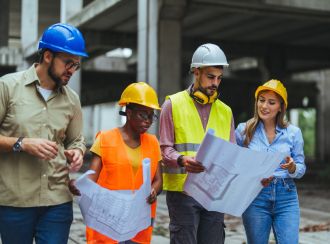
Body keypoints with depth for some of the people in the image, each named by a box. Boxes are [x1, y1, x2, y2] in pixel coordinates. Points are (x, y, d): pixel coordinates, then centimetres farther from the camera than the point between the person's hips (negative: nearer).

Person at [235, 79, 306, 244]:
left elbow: (302, 169, 8)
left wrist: (293, 168, -14)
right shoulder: (243, 130, 2)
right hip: (255, 197, 0)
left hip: (286, 195, 1)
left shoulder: (293, 132, 5)